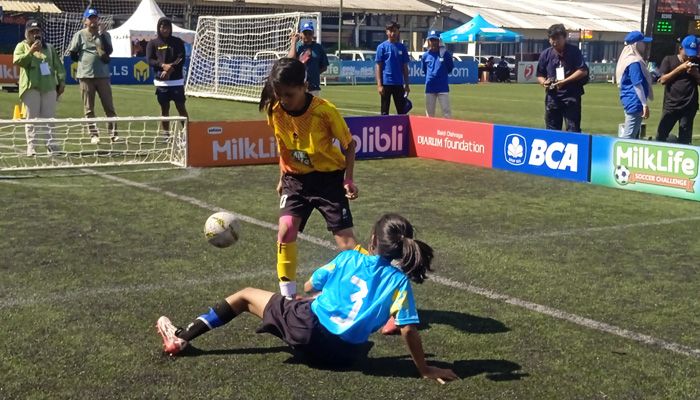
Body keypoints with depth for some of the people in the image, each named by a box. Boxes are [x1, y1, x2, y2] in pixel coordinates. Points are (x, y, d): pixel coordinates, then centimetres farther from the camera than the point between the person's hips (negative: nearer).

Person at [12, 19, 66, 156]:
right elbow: (17, 61, -10)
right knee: (32, 117, -2)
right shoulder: (22, 46, 7)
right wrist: (31, 51, -17)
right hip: (31, 87, -3)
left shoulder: (49, 47, 17)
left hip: (49, 87, 3)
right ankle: (31, 147, -2)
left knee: (49, 117, 3)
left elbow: (58, 65, 14)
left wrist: (61, 81, 4)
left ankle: (51, 145, 6)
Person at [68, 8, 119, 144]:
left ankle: (113, 133, 4)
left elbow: (109, 51, -9)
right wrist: (85, 62, 2)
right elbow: (73, 54, 4)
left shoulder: (104, 34, 7)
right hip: (85, 76, -1)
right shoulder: (80, 35, 2)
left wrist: (101, 34, -12)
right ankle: (94, 134, 9)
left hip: (103, 75, 1)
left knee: (109, 106, 1)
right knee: (89, 108, 3)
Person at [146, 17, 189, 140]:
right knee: (164, 108, 6)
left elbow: (181, 59, -4)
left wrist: (169, 69, -17)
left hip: (176, 80, -1)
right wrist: (163, 65, -20)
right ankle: (165, 134, 12)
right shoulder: (153, 43, 6)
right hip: (161, 81, 1)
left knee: (181, 107, -1)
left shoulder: (177, 42, 5)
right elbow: (150, 60, -3)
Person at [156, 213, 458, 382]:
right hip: (346, 354, 1)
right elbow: (408, 330, -13)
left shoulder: (349, 258, -2)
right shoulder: (399, 280, -6)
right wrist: (425, 370, -4)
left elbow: (309, 287, 10)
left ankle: (182, 337, 25)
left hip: (308, 329, -1)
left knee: (246, 296, 19)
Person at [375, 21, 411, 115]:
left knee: (402, 112, 6)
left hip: (399, 84, 3)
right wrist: (379, 85, -11)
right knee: (385, 112, 4)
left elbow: (405, 67, 12)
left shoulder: (402, 47, 8)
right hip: (386, 83, -3)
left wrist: (406, 84, 7)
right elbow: (378, 67, -3)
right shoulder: (382, 47, -1)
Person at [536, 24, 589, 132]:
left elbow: (583, 71, -8)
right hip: (552, 96, 4)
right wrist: (544, 82, -10)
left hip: (571, 96, -4)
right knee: (552, 129, 10)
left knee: (573, 129, -4)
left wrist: (564, 81, -15)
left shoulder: (574, 51, -2)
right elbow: (540, 75, 14)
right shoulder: (546, 54, 7)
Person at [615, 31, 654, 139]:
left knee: (634, 134, 15)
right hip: (635, 102, -11)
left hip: (629, 101, 11)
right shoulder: (635, 62, -17)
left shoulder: (628, 59, 14)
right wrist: (644, 104, -21)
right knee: (629, 135, -8)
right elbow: (637, 85, -21)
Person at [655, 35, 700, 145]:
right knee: (661, 135, 0)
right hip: (670, 106, -1)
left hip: (689, 107, 1)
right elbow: (663, 80, -7)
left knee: (684, 139, 4)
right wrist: (680, 68, -13)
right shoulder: (669, 60, 3)